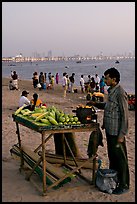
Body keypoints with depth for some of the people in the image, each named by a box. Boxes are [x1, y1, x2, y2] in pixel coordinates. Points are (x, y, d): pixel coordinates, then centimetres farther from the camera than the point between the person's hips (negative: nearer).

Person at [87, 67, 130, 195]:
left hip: (117, 132, -9)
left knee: (120, 158, 2)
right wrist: (96, 104, 17)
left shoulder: (120, 93, -19)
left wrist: (122, 134, -19)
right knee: (112, 156, 20)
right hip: (110, 130, 9)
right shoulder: (111, 91, 10)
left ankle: (124, 185, 15)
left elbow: (124, 115, -19)